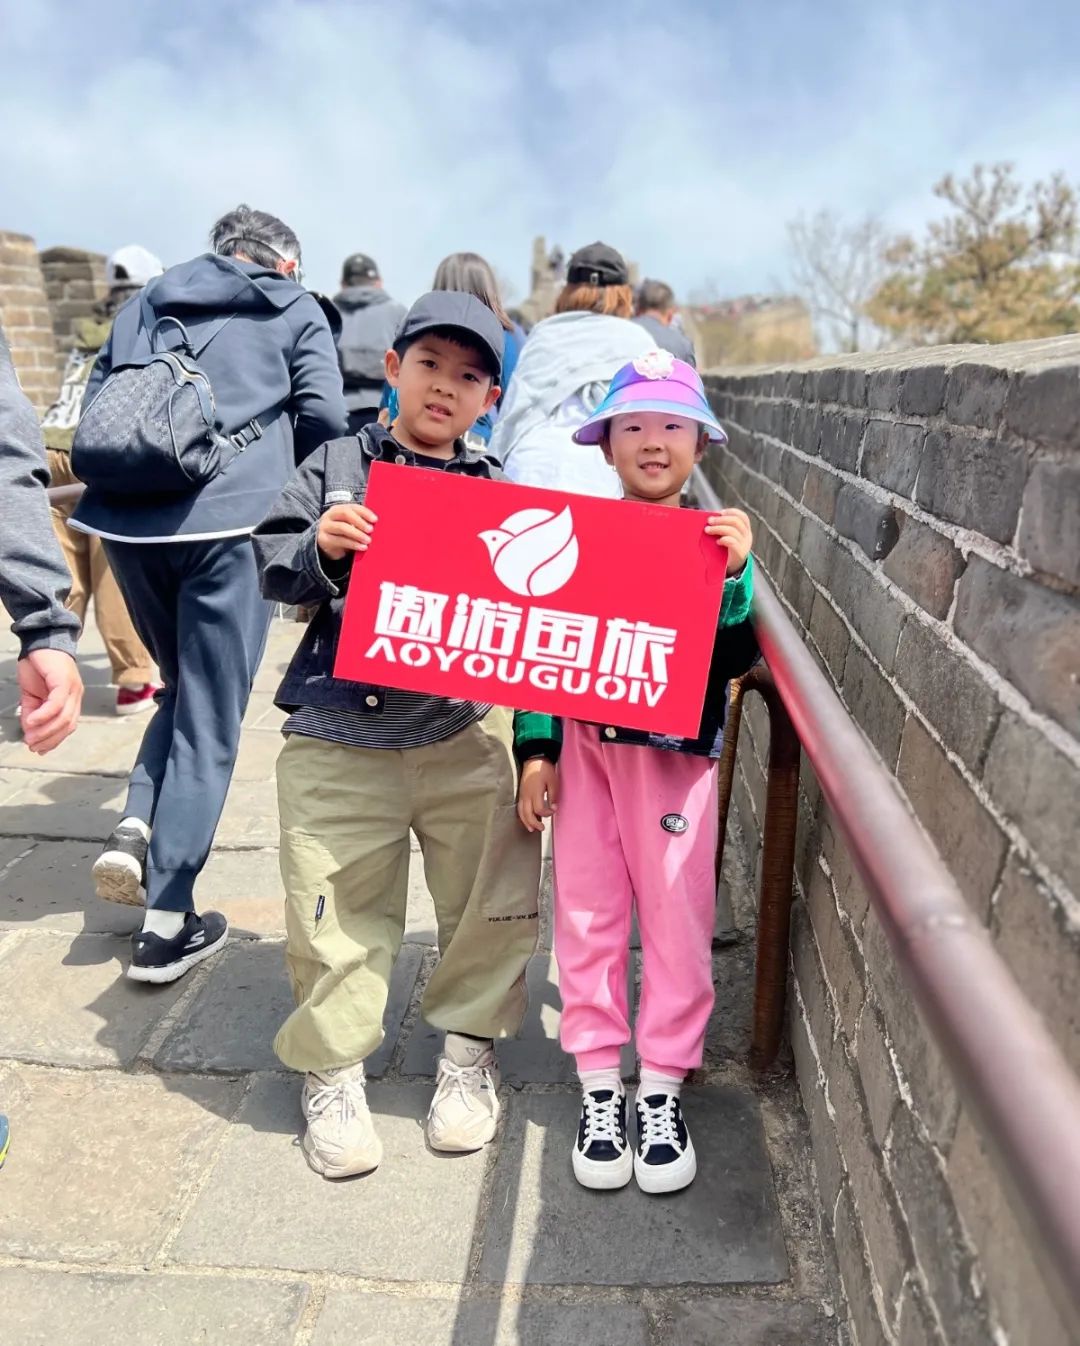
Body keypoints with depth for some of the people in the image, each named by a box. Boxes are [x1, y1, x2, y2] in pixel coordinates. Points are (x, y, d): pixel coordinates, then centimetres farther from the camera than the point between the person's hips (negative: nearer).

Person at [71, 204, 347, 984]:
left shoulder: (149, 301, 24)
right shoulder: (293, 309, 13)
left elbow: (95, 408, 17)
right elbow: (325, 415, 0)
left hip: (125, 518, 5)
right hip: (228, 521, -4)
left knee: (184, 688, 25)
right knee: (210, 720, 2)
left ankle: (136, 828, 6)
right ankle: (168, 923, 4)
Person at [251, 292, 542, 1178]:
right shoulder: (338, 466, 6)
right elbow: (272, 565, 4)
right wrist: (320, 550, -15)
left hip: (466, 735, 2)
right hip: (340, 739, -1)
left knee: (494, 904, 8)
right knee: (338, 913, 5)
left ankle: (470, 1049, 34)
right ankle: (331, 1070, 29)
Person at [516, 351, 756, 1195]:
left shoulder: (718, 539, -1)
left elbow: (735, 660, -6)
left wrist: (735, 576, -22)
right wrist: (536, 751, 2)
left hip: (676, 754, -1)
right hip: (585, 746, 2)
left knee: (677, 917, 6)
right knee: (587, 913, 8)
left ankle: (663, 1088, 25)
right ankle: (599, 1086, 26)